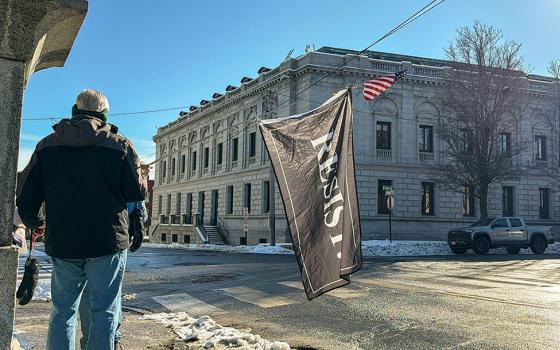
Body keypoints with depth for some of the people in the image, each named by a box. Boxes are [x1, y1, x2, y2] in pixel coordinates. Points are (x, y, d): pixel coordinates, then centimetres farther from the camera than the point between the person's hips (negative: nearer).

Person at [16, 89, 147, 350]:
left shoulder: (47, 145, 5)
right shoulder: (119, 145, -4)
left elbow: (26, 195, 5)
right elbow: (138, 192, -2)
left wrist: (33, 223, 24)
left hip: (61, 243, 3)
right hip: (107, 242, -3)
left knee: (62, 311, 15)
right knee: (104, 311, 4)